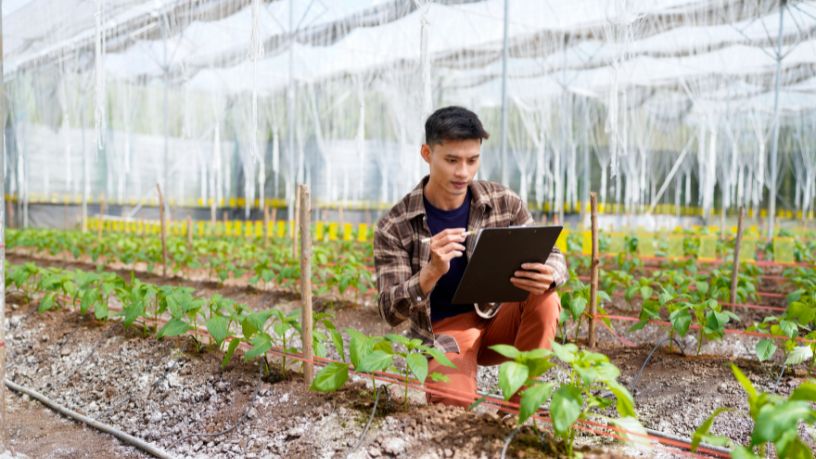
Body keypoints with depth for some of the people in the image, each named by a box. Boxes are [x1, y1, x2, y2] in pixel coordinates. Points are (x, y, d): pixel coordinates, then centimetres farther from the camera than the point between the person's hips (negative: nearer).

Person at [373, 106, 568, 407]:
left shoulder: (504, 203, -5)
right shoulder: (394, 227, -13)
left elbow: (553, 257, -1)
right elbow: (390, 311, -15)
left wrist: (548, 276, -29)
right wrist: (432, 272, -36)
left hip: (497, 318, 4)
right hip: (443, 331, -3)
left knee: (545, 300, -27)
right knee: (451, 400, -32)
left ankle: (520, 402, -10)